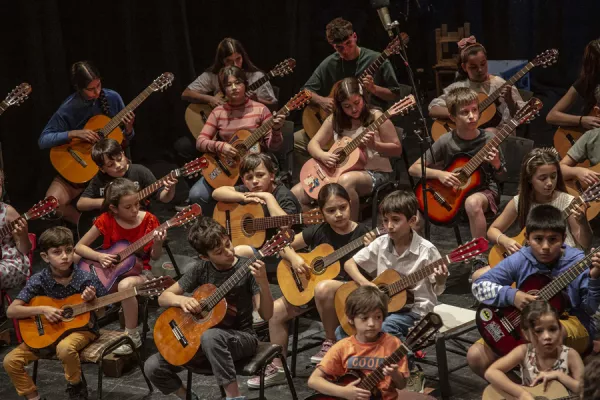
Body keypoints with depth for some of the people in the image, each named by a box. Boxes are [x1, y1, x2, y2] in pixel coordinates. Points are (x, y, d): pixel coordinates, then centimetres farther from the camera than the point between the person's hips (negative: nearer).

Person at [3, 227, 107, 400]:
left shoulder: (86, 279, -14)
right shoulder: (38, 280, -12)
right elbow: (12, 311, -13)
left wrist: (92, 300, -25)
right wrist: (43, 310, -25)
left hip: (81, 328, -3)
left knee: (65, 347, -37)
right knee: (10, 361, -13)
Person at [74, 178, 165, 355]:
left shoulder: (148, 220, -9)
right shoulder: (106, 220, -8)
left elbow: (155, 257, -1)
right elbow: (79, 247, -1)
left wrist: (157, 244, -23)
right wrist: (99, 256, -18)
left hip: (139, 270, -2)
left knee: (125, 285, -37)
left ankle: (132, 336, -17)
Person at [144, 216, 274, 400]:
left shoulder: (247, 268, -11)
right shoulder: (201, 269, -2)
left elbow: (266, 315, -17)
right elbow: (163, 297, 4)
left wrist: (263, 282, -34)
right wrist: (182, 300, -18)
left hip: (241, 337, -4)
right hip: (201, 337, 4)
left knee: (210, 336, -39)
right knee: (153, 367, -12)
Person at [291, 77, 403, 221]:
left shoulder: (376, 117, -6)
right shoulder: (334, 120, 5)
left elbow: (397, 149, -5)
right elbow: (313, 143, 7)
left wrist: (374, 145, -23)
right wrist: (322, 156, -16)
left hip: (376, 173, -5)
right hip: (338, 172, 5)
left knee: (346, 181, -40)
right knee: (295, 194, -11)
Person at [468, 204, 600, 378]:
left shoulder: (578, 263, -11)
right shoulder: (520, 261, -7)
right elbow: (479, 285, -7)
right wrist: (511, 295, -23)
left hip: (572, 326, -3)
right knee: (476, 356, -15)